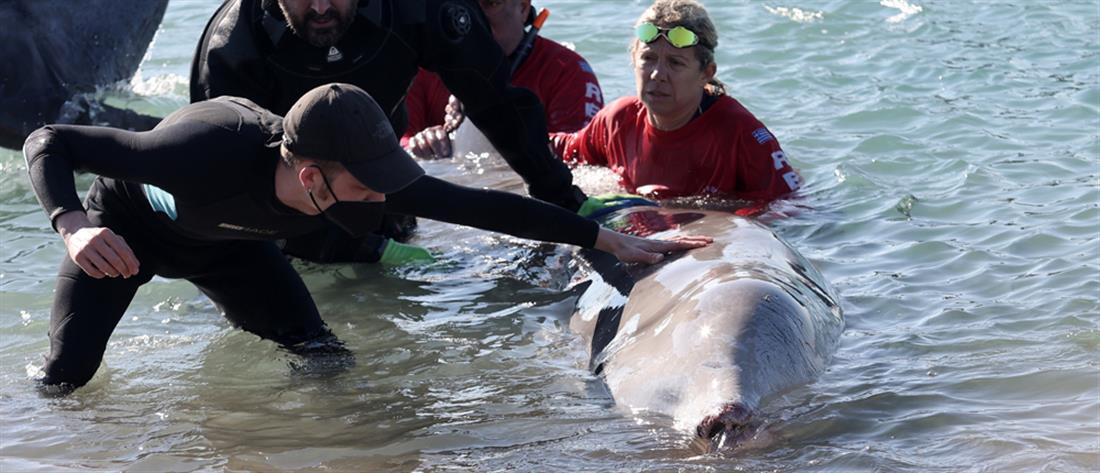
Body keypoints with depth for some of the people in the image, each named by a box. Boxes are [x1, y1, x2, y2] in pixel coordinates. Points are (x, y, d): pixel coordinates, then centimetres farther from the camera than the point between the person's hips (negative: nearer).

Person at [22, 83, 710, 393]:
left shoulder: (361, 180, -33)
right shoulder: (209, 149, -46)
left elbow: (482, 206, -24)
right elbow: (47, 142, -37)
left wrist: (607, 238, -22)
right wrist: (74, 225, -56)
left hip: (227, 241, 4)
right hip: (129, 224, -3)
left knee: (321, 357, -9)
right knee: (65, 374, -14)